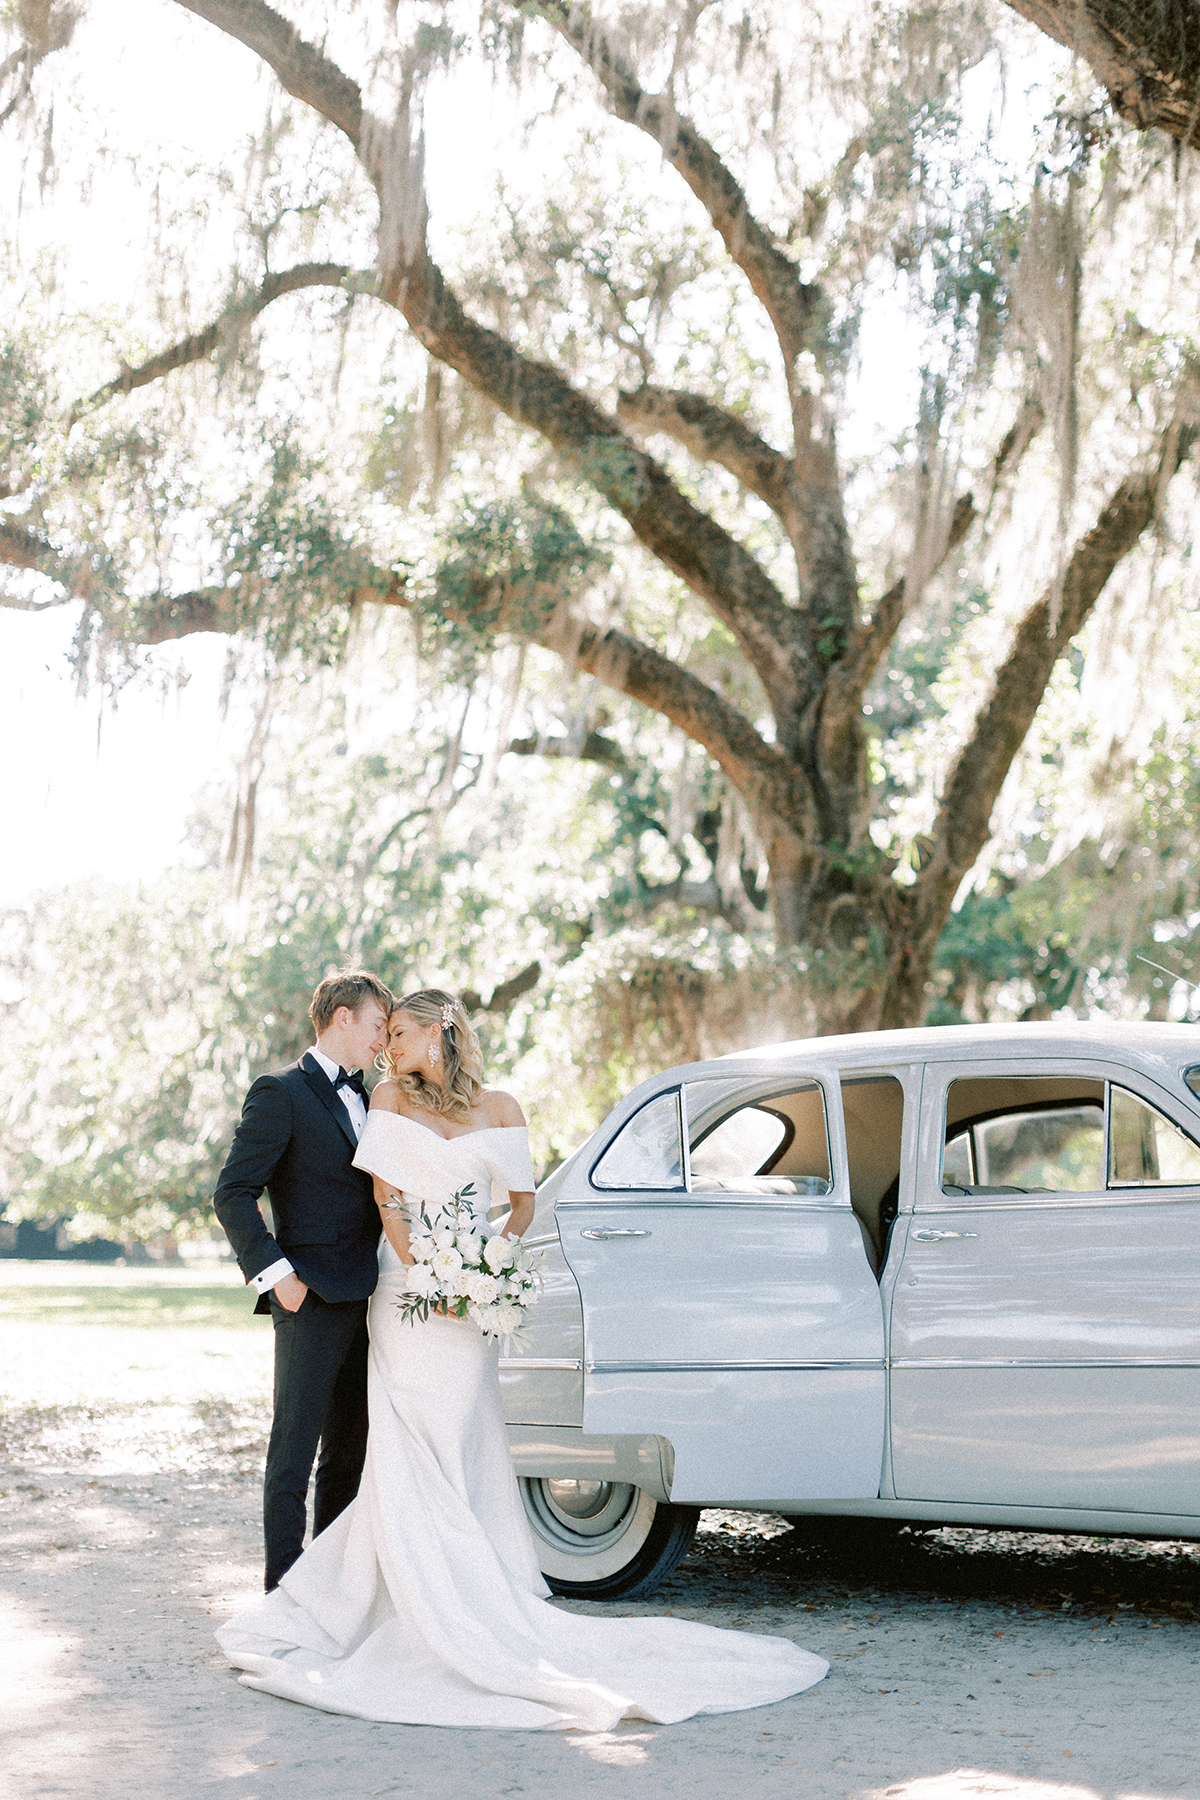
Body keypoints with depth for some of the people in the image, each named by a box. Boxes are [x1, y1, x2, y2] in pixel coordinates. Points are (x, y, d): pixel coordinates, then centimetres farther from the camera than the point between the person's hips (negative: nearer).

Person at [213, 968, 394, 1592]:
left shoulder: (365, 1099, 18)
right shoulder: (282, 1093, -6)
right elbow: (233, 1193, -11)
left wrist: (384, 1272, 12)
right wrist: (276, 1273, -17)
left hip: (365, 1299, 8)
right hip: (312, 1300, -8)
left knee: (350, 1448, 12)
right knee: (294, 1450, -3)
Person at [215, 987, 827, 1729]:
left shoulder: (498, 1108, 6)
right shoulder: (391, 1098, 6)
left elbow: (523, 1202, 10)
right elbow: (386, 1196, -2)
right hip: (405, 1299, 0)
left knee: (459, 1459, -1)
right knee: (413, 1460, -3)